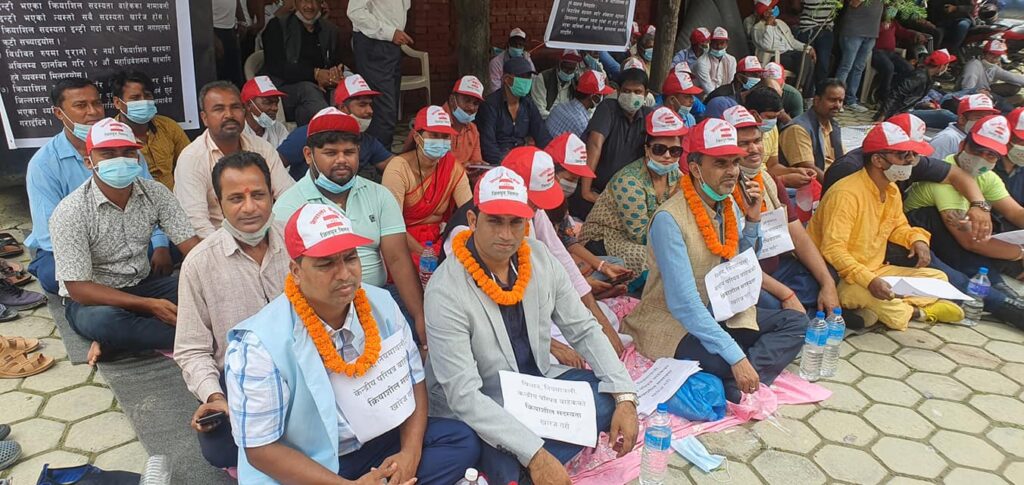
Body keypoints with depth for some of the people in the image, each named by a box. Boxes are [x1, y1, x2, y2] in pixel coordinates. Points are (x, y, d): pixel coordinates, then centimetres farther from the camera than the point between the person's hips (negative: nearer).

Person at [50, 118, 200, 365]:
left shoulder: (155, 193, -7)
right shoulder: (69, 212, -19)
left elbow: (193, 247, -11)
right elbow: (78, 288, -20)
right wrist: (149, 305, -29)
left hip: (142, 285, 5)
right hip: (91, 299, -4)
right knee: (104, 320, -39)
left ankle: (115, 341, -20)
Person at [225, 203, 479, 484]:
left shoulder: (382, 304, -7)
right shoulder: (260, 344, -21)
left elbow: (413, 380, 3)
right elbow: (260, 447, -17)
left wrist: (410, 453, -12)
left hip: (377, 441, 6)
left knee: (462, 440, -9)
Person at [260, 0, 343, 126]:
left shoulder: (331, 30, 19)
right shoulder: (277, 26, 7)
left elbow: (338, 66, 12)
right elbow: (276, 67, -6)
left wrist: (335, 76, -15)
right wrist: (315, 73, -17)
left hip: (318, 91, 3)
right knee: (307, 88, -35)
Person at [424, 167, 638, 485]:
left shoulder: (541, 259, -6)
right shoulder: (446, 292, -25)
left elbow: (584, 329, 0)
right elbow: (463, 393, -29)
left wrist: (626, 396, -12)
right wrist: (534, 452, -35)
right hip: (476, 409, -7)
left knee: (609, 398, -13)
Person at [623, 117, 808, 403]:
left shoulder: (729, 206, 2)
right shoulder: (670, 219, -23)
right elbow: (684, 303, -28)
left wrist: (752, 221, -1)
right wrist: (736, 357, -31)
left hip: (722, 313, 9)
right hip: (673, 322, -9)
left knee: (795, 322, -4)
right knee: (725, 362, -36)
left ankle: (736, 385, -20)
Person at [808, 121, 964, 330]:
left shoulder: (892, 191, 7)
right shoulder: (846, 194, -23)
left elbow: (898, 226, 24)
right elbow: (833, 250, -28)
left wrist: (917, 239, 1)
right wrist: (869, 281, -36)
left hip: (876, 271, 9)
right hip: (842, 279, -9)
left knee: (937, 278, 8)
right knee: (894, 314, -29)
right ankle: (917, 311, 3)